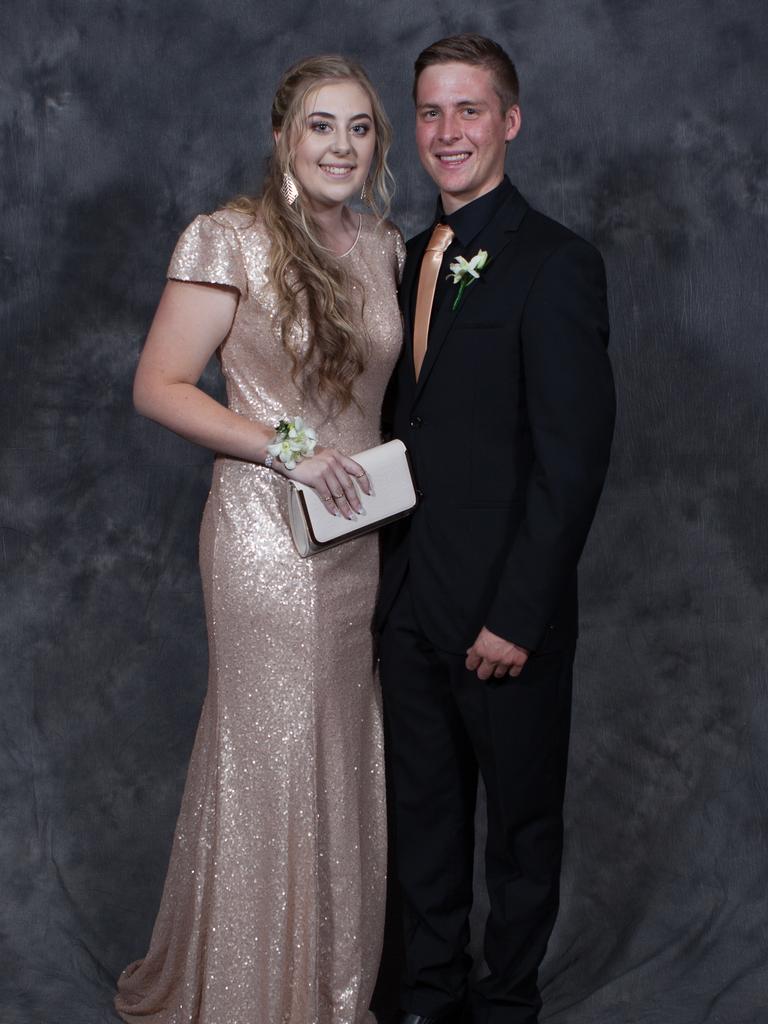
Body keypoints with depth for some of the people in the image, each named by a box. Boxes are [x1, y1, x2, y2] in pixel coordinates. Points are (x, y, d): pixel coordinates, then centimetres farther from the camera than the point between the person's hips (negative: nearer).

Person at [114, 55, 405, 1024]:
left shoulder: (384, 246, 10)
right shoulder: (232, 240, -9)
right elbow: (158, 387, -10)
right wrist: (284, 447, -17)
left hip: (361, 536, 6)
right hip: (266, 534, -6)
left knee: (345, 753, 13)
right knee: (270, 757, 3)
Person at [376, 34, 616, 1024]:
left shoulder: (556, 265, -13)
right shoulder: (414, 257, 10)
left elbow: (573, 460, -17)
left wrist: (516, 617, -19)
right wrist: (389, 569, 5)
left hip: (501, 608, -6)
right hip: (409, 598, 7)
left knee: (521, 818, 12)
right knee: (426, 808, 18)